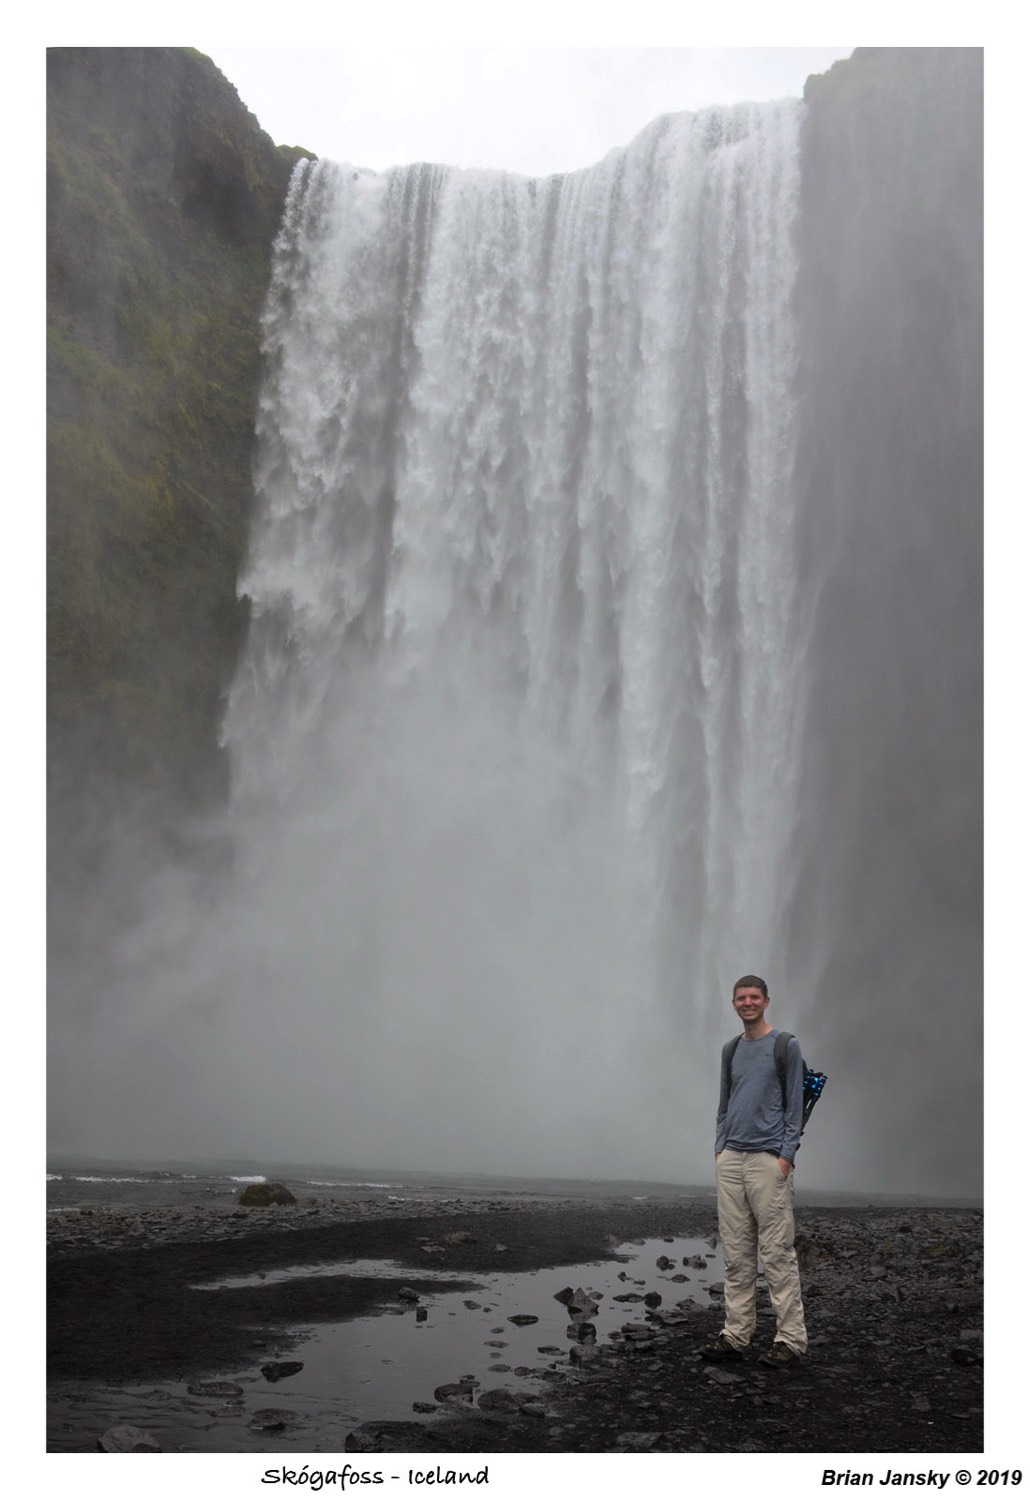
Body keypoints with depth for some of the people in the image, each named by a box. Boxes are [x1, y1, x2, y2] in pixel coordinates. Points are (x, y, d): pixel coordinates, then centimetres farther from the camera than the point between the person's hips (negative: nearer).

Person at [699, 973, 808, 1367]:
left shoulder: (786, 1046, -3)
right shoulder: (731, 1050, 15)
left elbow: (794, 1105, -5)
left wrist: (786, 1155, -11)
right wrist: (720, 1149, 11)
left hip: (768, 1161, -6)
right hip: (731, 1162, 6)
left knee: (777, 1253, -4)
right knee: (736, 1254, 8)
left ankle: (791, 1339, 1)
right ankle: (736, 1334, 14)